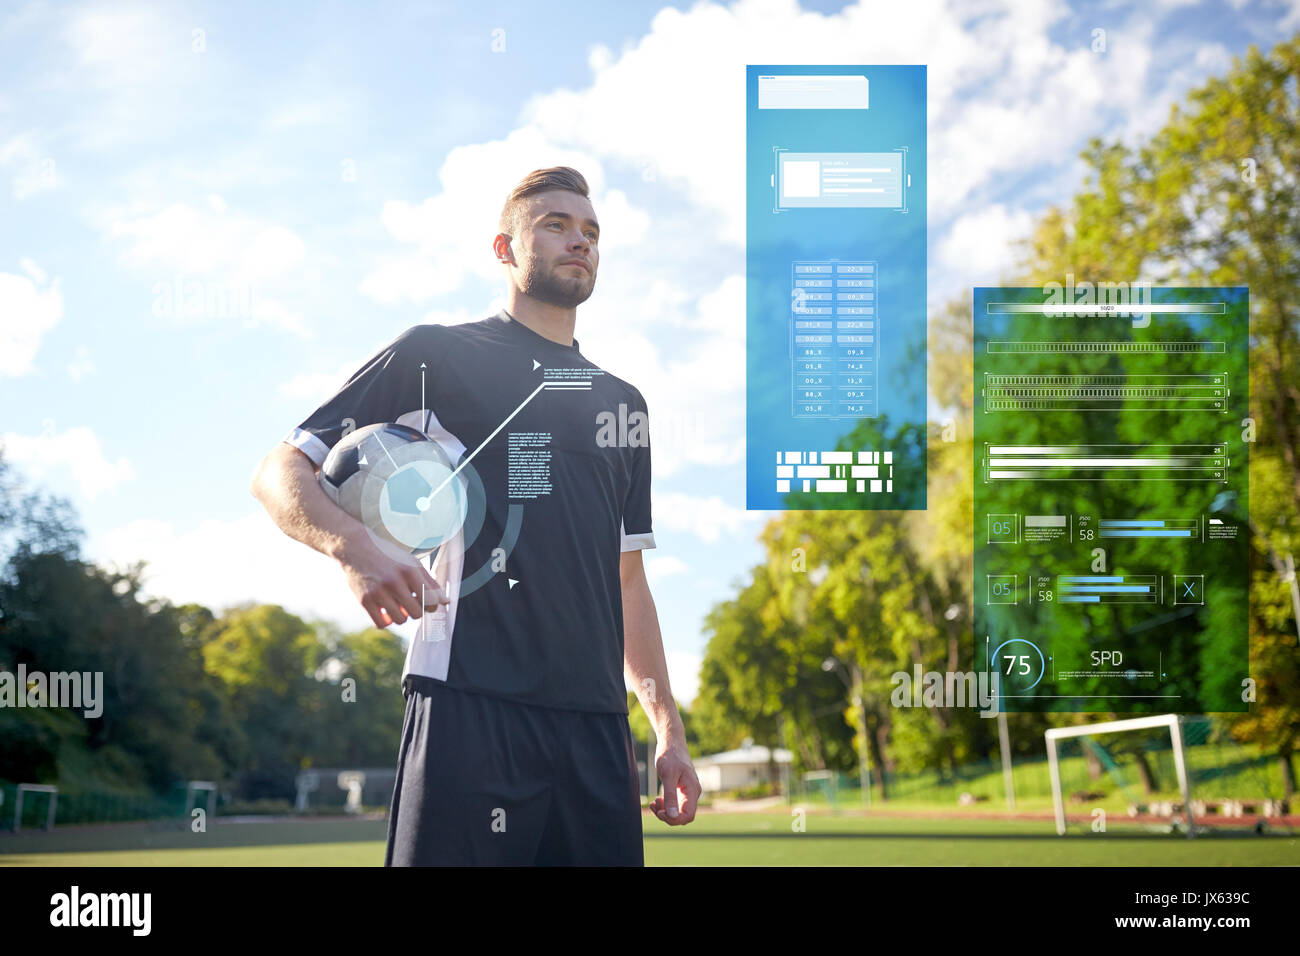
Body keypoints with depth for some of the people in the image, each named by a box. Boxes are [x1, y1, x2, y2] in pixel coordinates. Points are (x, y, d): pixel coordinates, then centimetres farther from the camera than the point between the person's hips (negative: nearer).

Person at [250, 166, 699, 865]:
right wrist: (355, 548, -18)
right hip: (470, 706, -5)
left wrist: (669, 729, 18)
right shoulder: (437, 354, 7)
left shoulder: (622, 401, 23)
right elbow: (279, 474, 3)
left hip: (597, 721, 5)